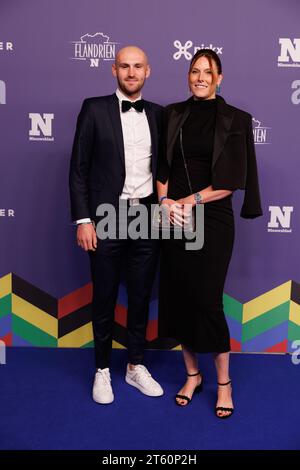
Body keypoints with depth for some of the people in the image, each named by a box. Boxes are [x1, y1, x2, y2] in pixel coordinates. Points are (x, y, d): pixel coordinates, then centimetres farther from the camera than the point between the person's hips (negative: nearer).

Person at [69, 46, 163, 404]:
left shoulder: (158, 114, 9)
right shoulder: (94, 109, 0)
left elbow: (162, 166, 13)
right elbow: (79, 168, -3)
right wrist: (83, 220, -9)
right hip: (107, 218, -3)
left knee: (141, 297, 12)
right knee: (104, 298, 8)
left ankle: (136, 367, 29)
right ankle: (102, 370, 27)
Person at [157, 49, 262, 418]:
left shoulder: (235, 120, -1)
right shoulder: (173, 115, 9)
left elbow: (232, 181, -6)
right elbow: (160, 167, 7)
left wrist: (189, 201, -13)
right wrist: (164, 200, -10)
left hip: (212, 220, -3)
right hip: (173, 218, 4)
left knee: (206, 301, -3)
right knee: (177, 297, 7)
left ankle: (223, 381, 19)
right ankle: (192, 375, 27)